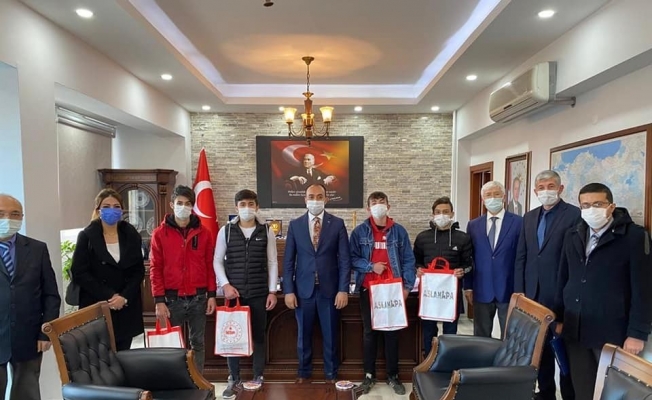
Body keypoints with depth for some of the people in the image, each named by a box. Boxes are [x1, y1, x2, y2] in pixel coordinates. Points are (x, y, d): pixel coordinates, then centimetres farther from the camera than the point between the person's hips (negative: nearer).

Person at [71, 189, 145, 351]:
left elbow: (139, 271, 4)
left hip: (126, 308, 2)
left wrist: (124, 297, -11)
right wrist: (109, 296, -13)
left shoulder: (131, 235, 6)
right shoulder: (87, 236, -1)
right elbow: (79, 273, -6)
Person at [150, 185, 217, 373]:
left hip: (198, 298, 1)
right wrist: (159, 300, -7)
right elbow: (155, 268, -2)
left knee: (198, 343, 12)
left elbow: (210, 265, 5)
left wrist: (212, 295, 0)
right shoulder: (160, 233, -1)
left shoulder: (204, 233, 3)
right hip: (172, 299, -1)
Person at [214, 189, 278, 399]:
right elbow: (217, 261, 2)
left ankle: (258, 377, 23)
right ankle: (233, 378, 23)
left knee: (258, 335, 9)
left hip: (259, 293, 0)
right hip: (233, 292, 0)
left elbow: (272, 263, 2)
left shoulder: (266, 231, 0)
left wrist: (272, 291, -2)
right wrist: (225, 284, -10)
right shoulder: (226, 231, 0)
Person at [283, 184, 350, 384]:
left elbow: (344, 259, -2)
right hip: (303, 289, 1)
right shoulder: (295, 225, 2)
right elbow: (288, 261, 2)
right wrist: (288, 290, -4)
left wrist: (343, 289, -8)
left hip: (329, 289, -1)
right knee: (304, 335, 13)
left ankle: (331, 374, 28)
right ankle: (304, 372, 31)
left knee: (331, 335, 10)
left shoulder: (337, 224, -1)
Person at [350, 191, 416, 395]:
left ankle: (393, 376, 23)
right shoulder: (359, 231, 0)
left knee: (392, 333, 9)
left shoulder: (399, 231, 2)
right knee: (370, 333, 11)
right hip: (368, 290, 0)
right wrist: (371, 266, -15)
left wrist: (407, 286, -7)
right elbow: (353, 259, -1)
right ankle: (369, 375, 23)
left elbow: (408, 260, 1)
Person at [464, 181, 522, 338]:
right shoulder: (473, 225, 7)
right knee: (481, 336, 13)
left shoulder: (519, 222, -2)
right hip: (482, 290, 3)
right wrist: (468, 286, 4)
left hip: (510, 290, -2)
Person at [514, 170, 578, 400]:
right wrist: (519, 289, 5)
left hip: (561, 294, -5)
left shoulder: (575, 214, -6)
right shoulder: (529, 217, 11)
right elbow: (521, 256, 10)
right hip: (534, 293, 5)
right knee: (541, 345, 15)